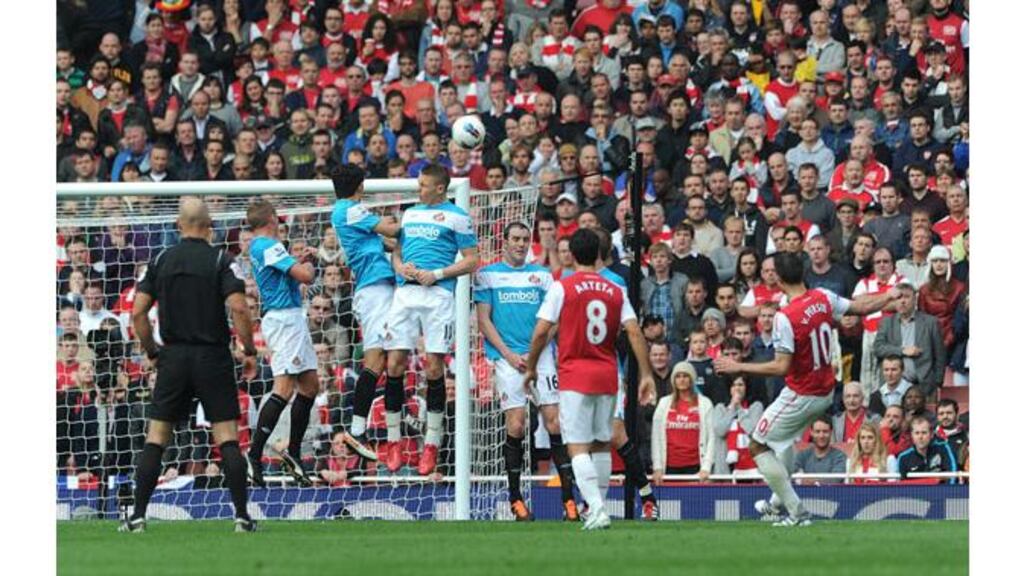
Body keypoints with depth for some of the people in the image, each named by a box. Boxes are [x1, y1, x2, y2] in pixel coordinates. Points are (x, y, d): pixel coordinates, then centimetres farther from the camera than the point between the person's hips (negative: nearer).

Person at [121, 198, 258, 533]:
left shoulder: (161, 261, 4)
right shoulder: (221, 261, -4)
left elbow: (138, 312, 0)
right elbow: (238, 308, -15)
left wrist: (151, 351, 11)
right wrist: (249, 351, -5)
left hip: (173, 358, 2)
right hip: (213, 357, -2)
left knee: (156, 438, 6)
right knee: (227, 438, 0)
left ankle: (138, 516, 1)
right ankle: (242, 515, -5)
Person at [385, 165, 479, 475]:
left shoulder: (457, 217, 3)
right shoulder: (410, 214, 20)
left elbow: (471, 260, -1)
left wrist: (436, 274, -11)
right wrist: (400, 266, 1)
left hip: (438, 294, -5)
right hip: (406, 291, 5)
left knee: (434, 367, -6)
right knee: (394, 364, -2)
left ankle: (431, 444, 1)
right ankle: (393, 441, 6)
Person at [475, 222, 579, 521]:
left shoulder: (541, 275, 14)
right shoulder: (488, 275, 9)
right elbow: (484, 320, 4)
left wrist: (535, 353, -4)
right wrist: (509, 355, -6)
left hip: (540, 354, 2)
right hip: (508, 357, -2)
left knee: (554, 420, -7)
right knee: (516, 424, -9)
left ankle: (569, 496, -7)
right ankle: (515, 497, 1)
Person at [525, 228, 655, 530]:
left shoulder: (562, 287, -5)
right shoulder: (616, 291, 6)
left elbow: (541, 332, -8)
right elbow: (634, 332, -1)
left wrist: (531, 368, 5)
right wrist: (646, 374, 1)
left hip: (574, 376, -4)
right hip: (607, 377, 4)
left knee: (578, 447, -6)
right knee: (602, 444, 16)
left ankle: (597, 509, -21)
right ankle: (598, 507, 21)